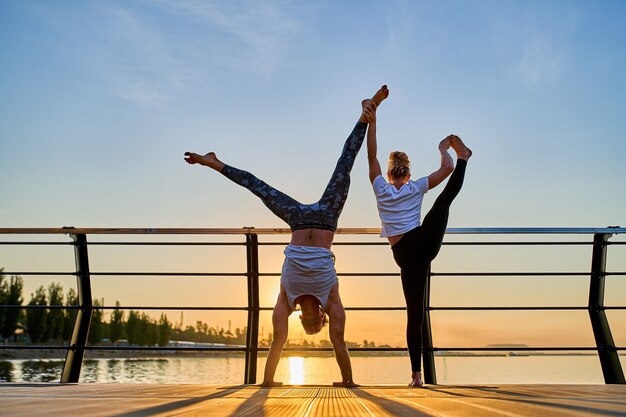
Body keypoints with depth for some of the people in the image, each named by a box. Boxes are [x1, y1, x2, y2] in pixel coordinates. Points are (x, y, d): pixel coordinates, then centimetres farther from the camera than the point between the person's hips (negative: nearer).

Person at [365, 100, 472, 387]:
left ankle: (416, 374, 4)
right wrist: (443, 150, 29)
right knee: (446, 198, 15)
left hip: (405, 256, 2)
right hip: (426, 242, -2)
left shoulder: (381, 189, 14)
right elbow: (446, 168, 10)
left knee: (414, 314, 4)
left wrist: (372, 121, 18)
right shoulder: (415, 188, 11)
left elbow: (371, 156, 17)